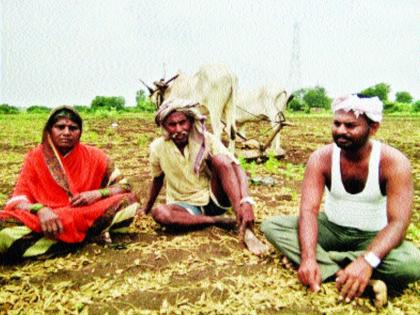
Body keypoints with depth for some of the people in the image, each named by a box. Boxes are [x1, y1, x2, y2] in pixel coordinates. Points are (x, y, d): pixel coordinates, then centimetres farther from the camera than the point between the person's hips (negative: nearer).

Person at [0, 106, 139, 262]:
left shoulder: (93, 155, 1)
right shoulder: (36, 156, 1)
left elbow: (124, 186, 3)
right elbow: (18, 198, -5)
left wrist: (98, 194, -16)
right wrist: (40, 210, -27)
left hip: (87, 217, 0)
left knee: (130, 201, -21)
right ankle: (91, 236, -22)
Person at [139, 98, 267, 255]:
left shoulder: (207, 139, -15)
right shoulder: (158, 148, -9)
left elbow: (236, 168, -25)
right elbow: (157, 179, 10)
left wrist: (246, 202, -41)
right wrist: (146, 208, 20)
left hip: (214, 200, -1)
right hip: (187, 206, 1)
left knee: (220, 160, -30)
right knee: (159, 213, -33)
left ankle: (246, 230, -34)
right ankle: (218, 220, -20)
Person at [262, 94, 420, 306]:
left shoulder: (393, 162, -19)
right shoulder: (321, 158, -14)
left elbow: (398, 223, -26)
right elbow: (308, 210, -22)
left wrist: (367, 261, -44)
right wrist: (308, 258, -39)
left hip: (372, 237, -2)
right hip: (331, 228, 3)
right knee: (271, 225, -19)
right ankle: (344, 274, -31)